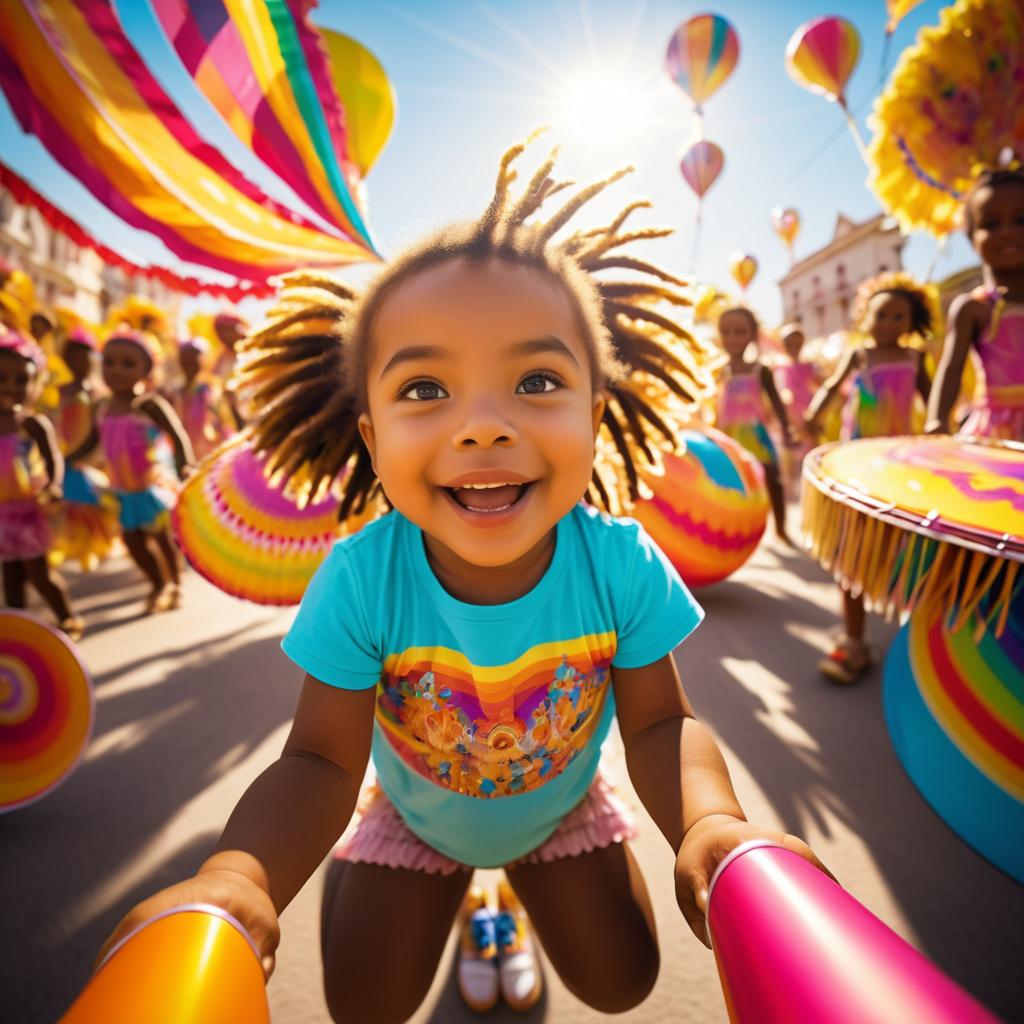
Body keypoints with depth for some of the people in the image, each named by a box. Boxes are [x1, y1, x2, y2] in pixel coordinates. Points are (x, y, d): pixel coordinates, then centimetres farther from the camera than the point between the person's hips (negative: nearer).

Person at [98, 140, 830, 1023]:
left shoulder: (622, 563, -32)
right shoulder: (361, 580, -35)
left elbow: (660, 722, -24)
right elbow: (321, 761, -29)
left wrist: (708, 822, -45)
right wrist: (240, 873, -50)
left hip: (563, 808, 1)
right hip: (414, 821, 0)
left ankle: (525, 876, 42)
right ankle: (451, 886, 41)